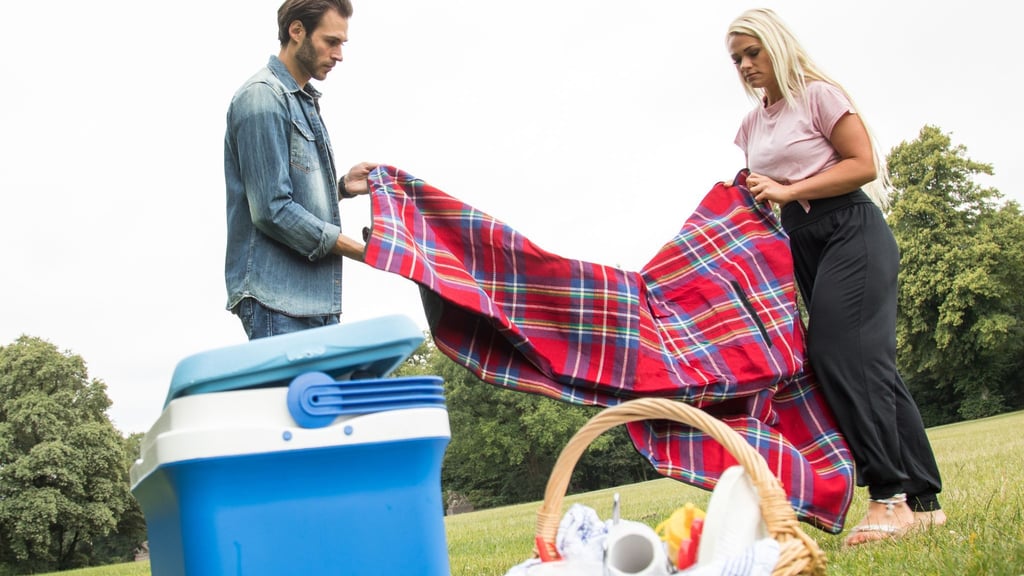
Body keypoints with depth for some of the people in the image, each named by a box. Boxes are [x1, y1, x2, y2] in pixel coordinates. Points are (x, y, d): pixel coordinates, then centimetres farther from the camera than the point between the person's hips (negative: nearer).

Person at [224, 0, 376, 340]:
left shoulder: (306, 102, 19)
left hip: (319, 298, 9)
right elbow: (273, 210, -16)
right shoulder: (262, 97, -9)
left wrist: (342, 187, 3)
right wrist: (362, 251, -14)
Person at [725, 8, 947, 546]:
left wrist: (789, 191, -17)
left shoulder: (818, 95, -4)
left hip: (852, 233, -7)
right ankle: (922, 499, 8)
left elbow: (863, 164, -12)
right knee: (868, 360, 5)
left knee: (841, 352, -17)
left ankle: (890, 496, -10)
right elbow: (756, 191, 24)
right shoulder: (752, 123, 16)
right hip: (804, 244, 7)